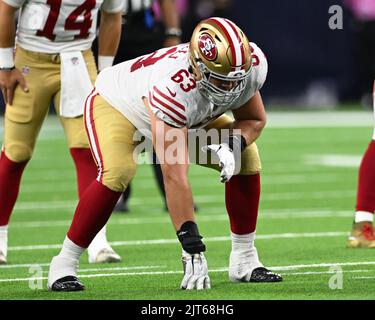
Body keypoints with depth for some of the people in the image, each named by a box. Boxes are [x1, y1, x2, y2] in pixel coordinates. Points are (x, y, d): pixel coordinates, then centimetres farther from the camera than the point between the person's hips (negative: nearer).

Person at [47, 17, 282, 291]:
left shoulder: (251, 65, -27)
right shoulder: (174, 87, -45)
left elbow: (255, 120, -4)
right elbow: (174, 177, -45)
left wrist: (230, 146, -28)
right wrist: (193, 249, -45)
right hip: (117, 104, -7)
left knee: (246, 158, -7)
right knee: (116, 174, -32)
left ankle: (244, 260, 4)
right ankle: (64, 265, -19)